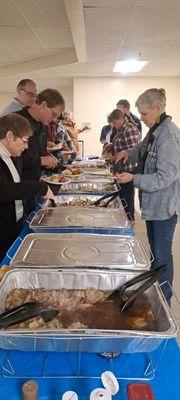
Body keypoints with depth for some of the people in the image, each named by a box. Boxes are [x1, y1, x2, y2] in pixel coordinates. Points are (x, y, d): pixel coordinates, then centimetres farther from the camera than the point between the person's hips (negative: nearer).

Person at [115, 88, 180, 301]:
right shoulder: (155, 131, 8)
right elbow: (143, 149, 25)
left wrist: (134, 178, -20)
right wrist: (129, 153, 5)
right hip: (153, 203, 9)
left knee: (162, 254, 3)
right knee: (154, 250, 21)